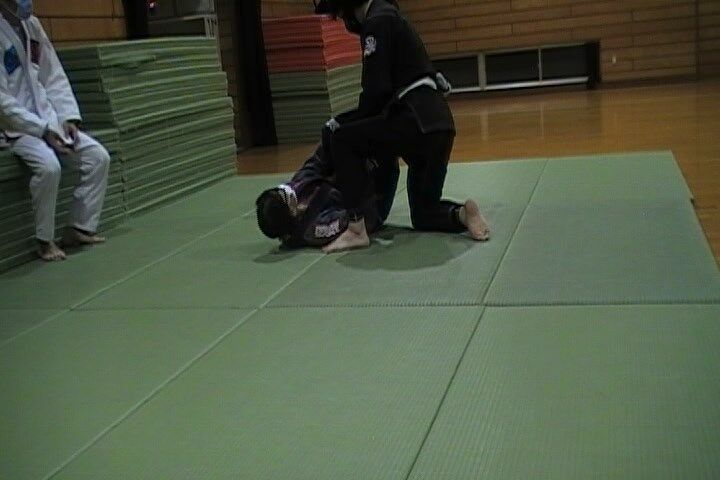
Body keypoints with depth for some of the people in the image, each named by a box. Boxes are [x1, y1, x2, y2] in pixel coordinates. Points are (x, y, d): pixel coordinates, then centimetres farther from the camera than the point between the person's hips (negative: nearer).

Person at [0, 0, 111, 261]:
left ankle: (81, 227, 6)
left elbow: (55, 78, 8)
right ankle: (45, 240, -12)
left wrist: (69, 118, -4)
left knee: (98, 157, -6)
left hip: (49, 120, 7)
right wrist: (42, 130, -22)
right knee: (48, 166, -32)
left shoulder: (32, 25, 6)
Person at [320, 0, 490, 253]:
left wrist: (341, 122, 0)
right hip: (437, 123, 11)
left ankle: (357, 229, -5)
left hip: (420, 122, -11)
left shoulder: (378, 22, -7)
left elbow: (377, 91, -14)